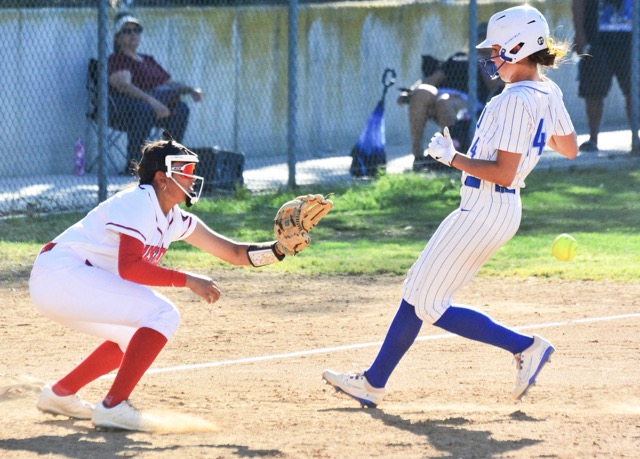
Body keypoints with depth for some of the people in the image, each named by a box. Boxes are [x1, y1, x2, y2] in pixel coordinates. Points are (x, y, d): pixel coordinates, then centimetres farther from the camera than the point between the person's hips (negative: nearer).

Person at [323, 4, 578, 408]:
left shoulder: (516, 101, -21)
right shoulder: (549, 94, 7)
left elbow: (503, 172, -25)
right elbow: (570, 148, 20)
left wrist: (452, 157, -18)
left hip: (485, 210, -10)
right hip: (501, 210, 10)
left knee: (429, 305, -4)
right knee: (418, 291, 15)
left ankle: (525, 346, -1)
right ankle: (374, 382, 20)